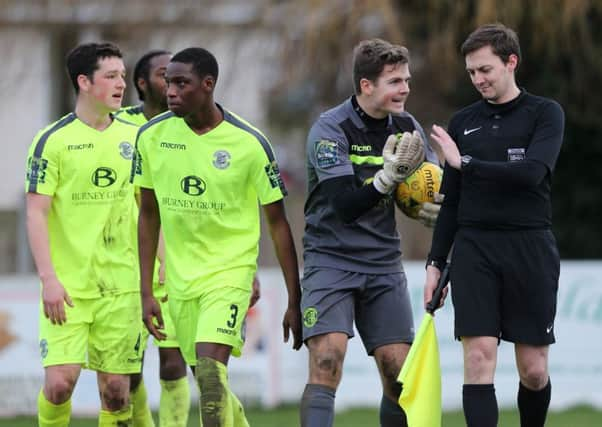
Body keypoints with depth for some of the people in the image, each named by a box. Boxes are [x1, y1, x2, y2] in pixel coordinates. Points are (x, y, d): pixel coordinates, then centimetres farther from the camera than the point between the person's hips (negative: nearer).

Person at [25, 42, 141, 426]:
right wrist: (49, 279, -15)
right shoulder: (53, 141, -5)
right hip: (67, 286, -3)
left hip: (121, 284, 3)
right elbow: (36, 212, -7)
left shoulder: (133, 138, 8)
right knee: (60, 380, -14)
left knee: (116, 388, 1)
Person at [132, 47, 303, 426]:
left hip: (231, 271, -4)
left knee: (210, 373, -23)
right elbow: (149, 214, 9)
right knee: (209, 383, 9)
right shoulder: (153, 136, -1)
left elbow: (278, 222, -3)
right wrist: (146, 292, 5)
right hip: (180, 278, 4)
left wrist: (294, 301, -3)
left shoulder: (250, 143, -11)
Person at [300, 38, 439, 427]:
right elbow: (345, 204, -20)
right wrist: (388, 176, -32)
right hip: (332, 261, -5)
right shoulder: (330, 129, -13)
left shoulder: (406, 126, 4)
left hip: (384, 265, 5)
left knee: (400, 372, 0)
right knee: (327, 360, -19)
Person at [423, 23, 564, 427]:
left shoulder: (545, 114, 1)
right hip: (474, 249, 2)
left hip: (530, 249, -2)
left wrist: (466, 164, -14)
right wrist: (436, 262, 11)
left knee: (534, 370, 1)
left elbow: (532, 172, -17)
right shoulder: (462, 123, 11)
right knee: (479, 358, -11)